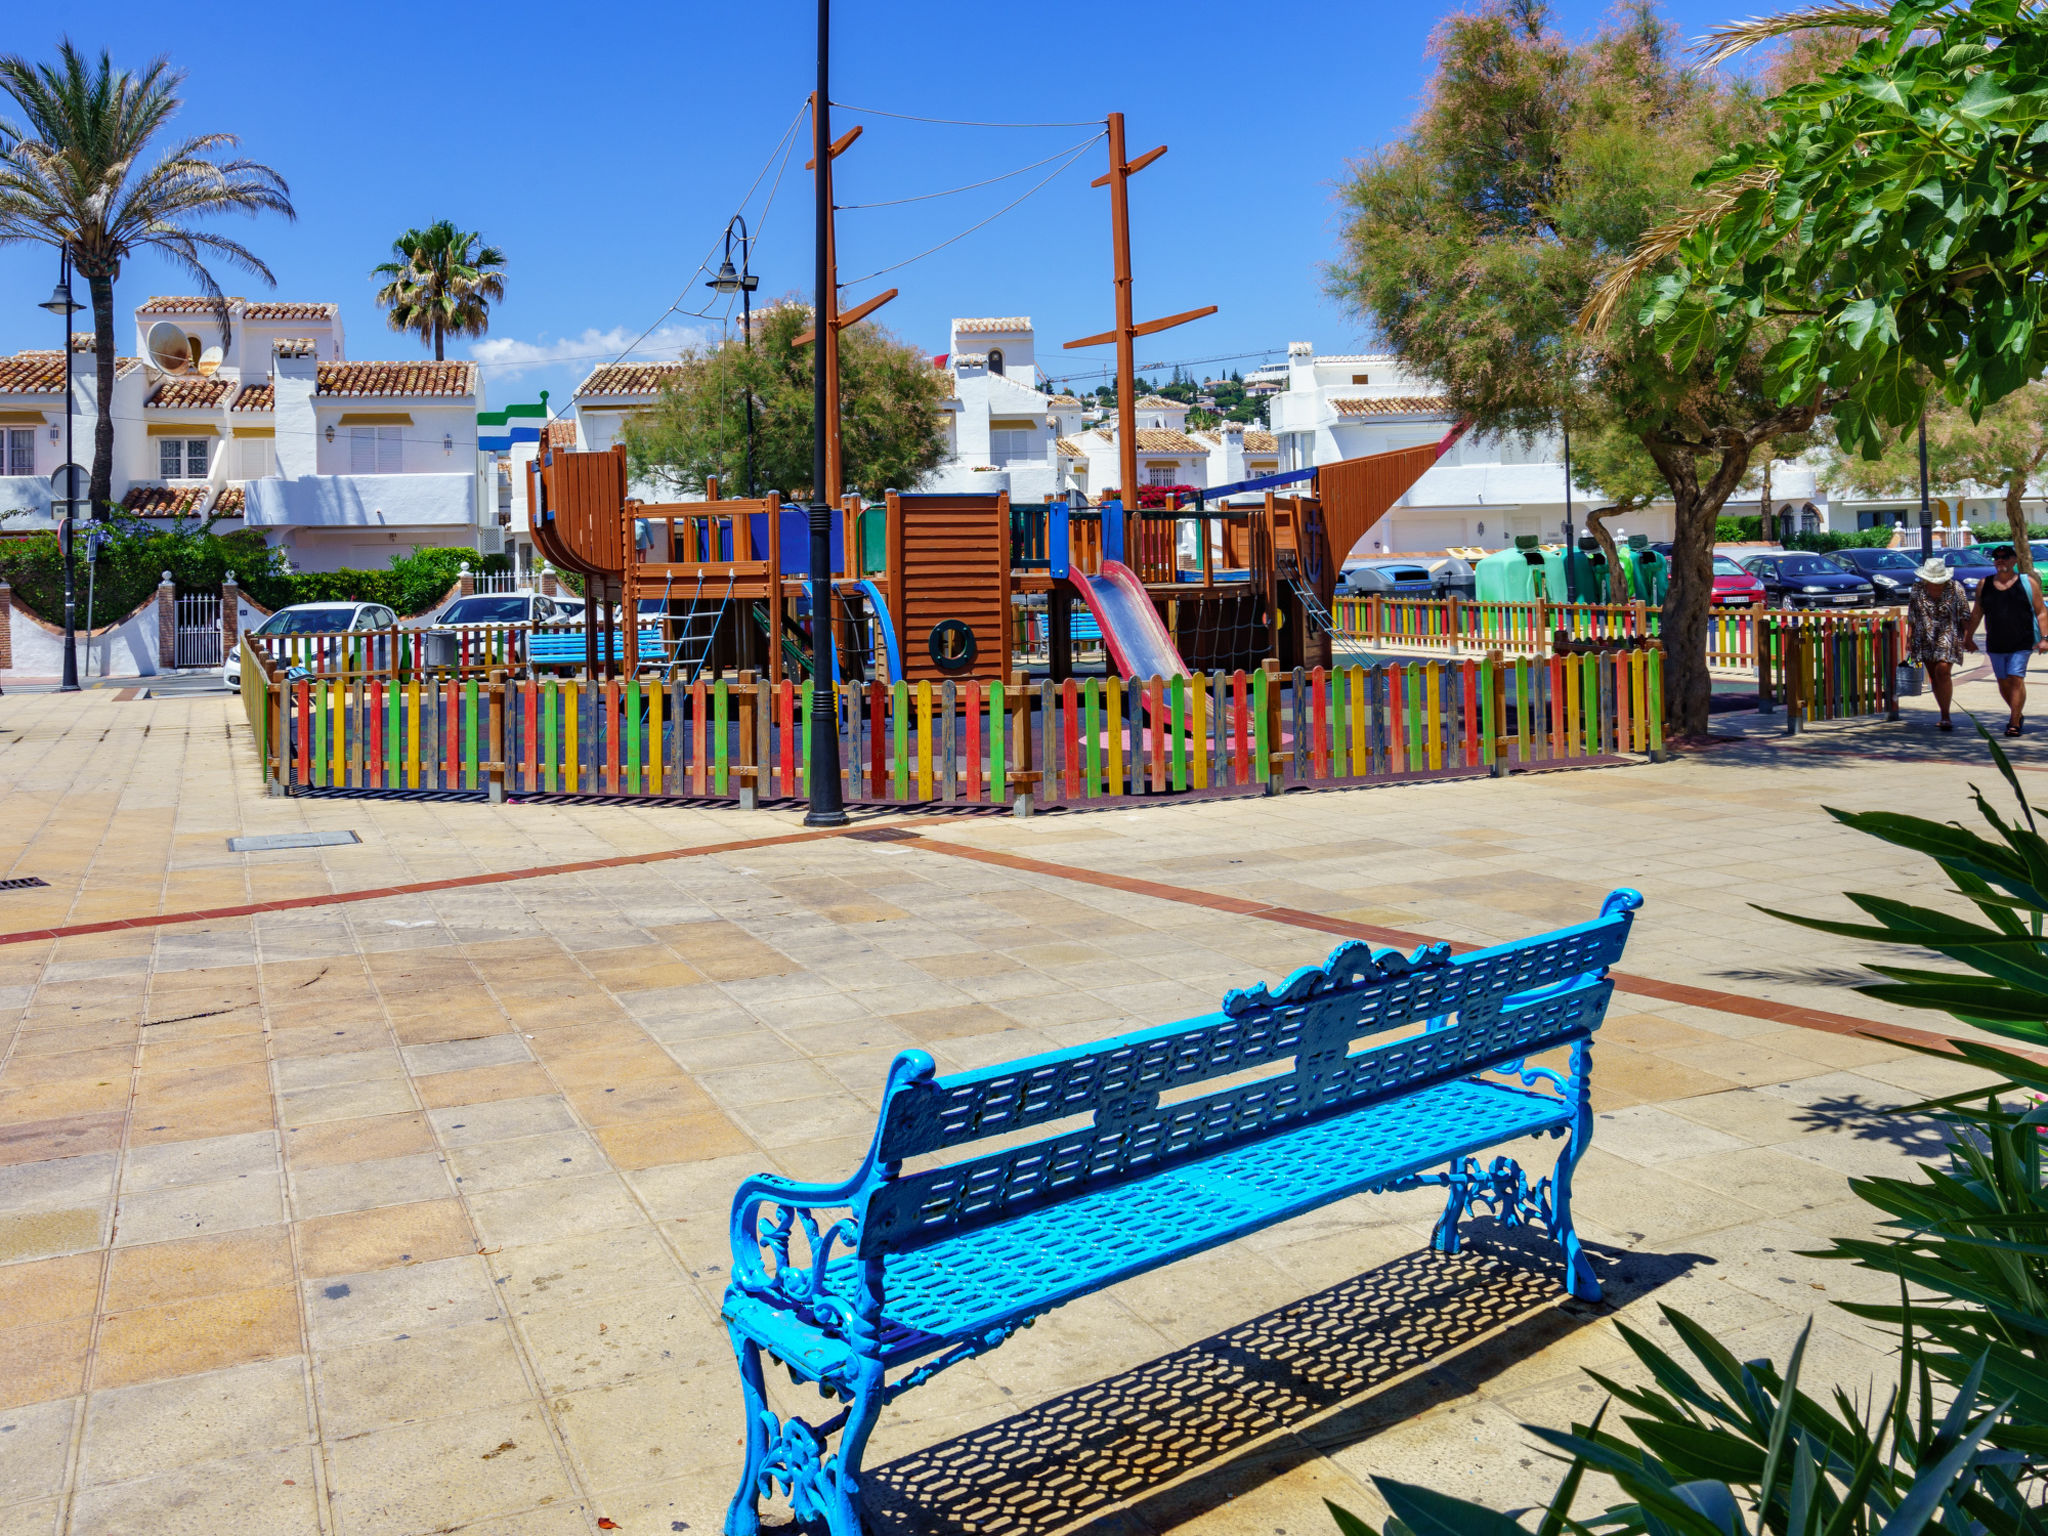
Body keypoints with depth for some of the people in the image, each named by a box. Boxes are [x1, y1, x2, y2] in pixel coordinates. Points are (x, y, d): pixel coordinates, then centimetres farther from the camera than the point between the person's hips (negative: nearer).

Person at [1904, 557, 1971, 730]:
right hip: (1925, 638, 3)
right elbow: (1911, 616, 10)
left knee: (1943, 672, -17)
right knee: (1933, 676, 6)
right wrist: (1909, 638, 7)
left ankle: (1945, 717, -18)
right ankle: (1945, 716, 17)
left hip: (1948, 637, -3)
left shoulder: (1954, 588, -3)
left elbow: (1964, 615, 2)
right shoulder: (1917, 588, 3)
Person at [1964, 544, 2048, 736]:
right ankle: (2018, 714, 29)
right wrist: (1968, 636, 16)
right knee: (2003, 683, 8)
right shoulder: (1984, 585, 9)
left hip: (2021, 643, -3)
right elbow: (1977, 613, 17)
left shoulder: (2028, 583, 1)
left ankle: (2014, 722, -8)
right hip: (1995, 644, 3)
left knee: (2016, 679, -11)